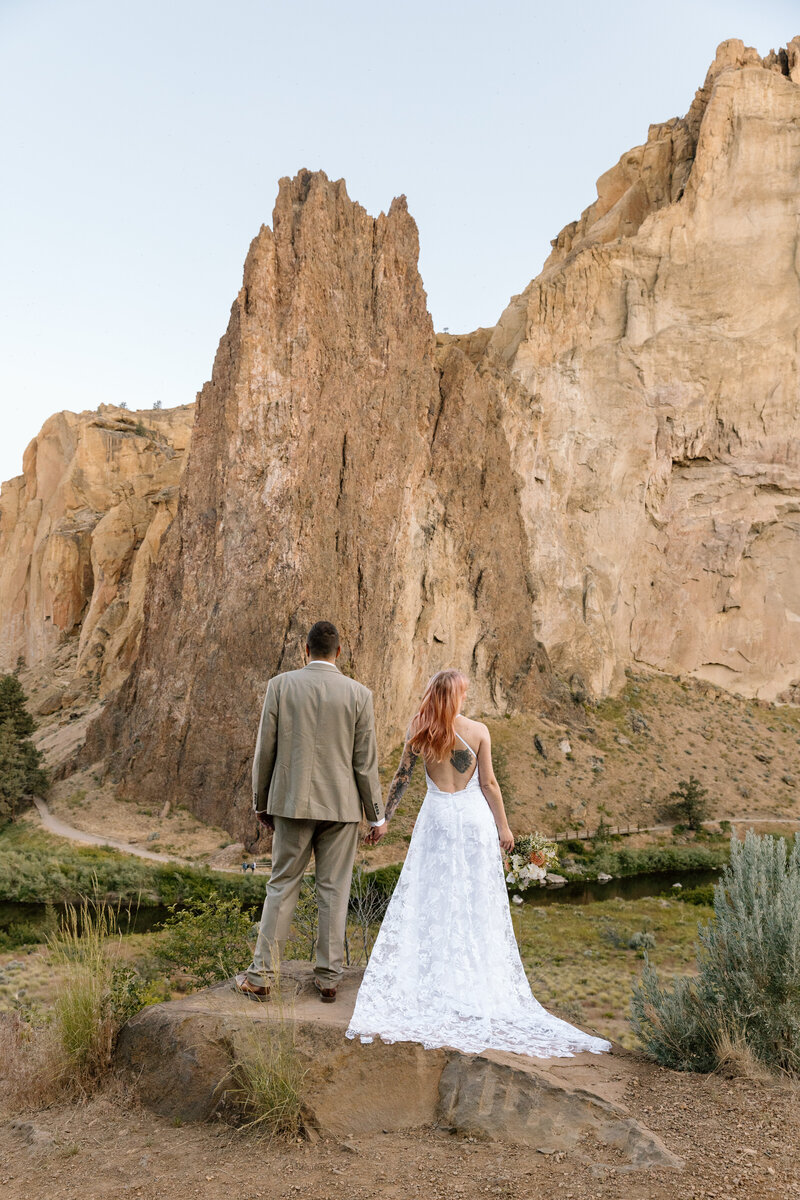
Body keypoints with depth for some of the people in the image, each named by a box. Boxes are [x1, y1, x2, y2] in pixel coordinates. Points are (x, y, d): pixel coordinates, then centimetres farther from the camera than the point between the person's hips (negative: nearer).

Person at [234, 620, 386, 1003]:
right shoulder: (358, 694, -4)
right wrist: (377, 815, 7)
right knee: (334, 890, 9)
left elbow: (265, 749, 0)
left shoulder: (280, 685, -3)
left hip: (291, 801, 0)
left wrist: (260, 801, 11)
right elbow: (365, 761, -2)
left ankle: (261, 976, 14)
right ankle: (328, 977, 17)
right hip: (341, 805, 0)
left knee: (282, 886, 9)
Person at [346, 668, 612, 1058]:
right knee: (477, 900, 8)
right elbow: (488, 783, -4)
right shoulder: (478, 731, -6)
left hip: (436, 817, 1)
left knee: (430, 899, 8)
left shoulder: (418, 732, -2)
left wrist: (383, 817, 10)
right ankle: (476, 979, 14)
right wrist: (503, 825, 5)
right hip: (473, 817, -1)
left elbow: (401, 777, 2)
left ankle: (429, 977, 12)